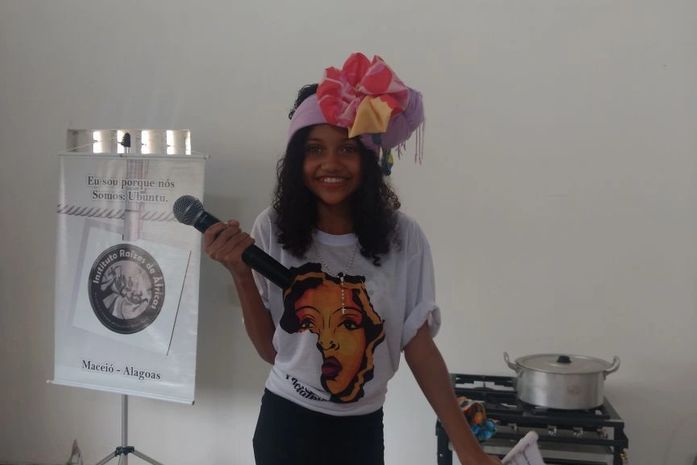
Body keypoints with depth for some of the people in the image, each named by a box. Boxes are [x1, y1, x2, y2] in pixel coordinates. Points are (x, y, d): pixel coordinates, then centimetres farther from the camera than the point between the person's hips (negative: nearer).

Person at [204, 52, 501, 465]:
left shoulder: (403, 237, -12)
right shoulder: (273, 229, -10)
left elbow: (419, 347, -7)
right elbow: (270, 349, -6)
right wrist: (241, 274, -19)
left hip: (361, 431, 1)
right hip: (286, 423, 0)